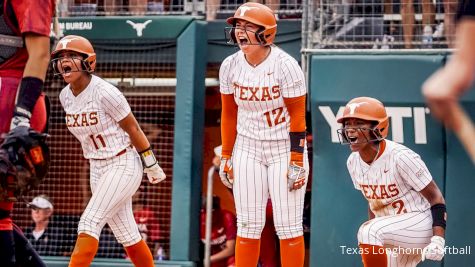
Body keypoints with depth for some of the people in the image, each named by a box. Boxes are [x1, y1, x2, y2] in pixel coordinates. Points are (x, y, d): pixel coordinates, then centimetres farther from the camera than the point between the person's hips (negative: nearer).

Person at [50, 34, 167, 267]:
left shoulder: (105, 93, -19)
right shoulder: (65, 96, 3)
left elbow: (133, 129, -11)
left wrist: (152, 167, -4)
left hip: (123, 165, -7)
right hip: (96, 169, 7)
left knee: (89, 223, -17)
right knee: (127, 236, 10)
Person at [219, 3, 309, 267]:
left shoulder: (285, 65, -16)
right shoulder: (230, 66, -3)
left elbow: (297, 116, -13)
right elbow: (229, 114, 8)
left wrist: (297, 161, -15)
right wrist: (226, 157, 9)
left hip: (284, 147, -4)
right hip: (248, 148, 4)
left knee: (288, 225, -3)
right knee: (248, 225, 4)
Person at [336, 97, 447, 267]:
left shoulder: (401, 157, -21)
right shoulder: (353, 162, 1)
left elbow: (436, 197, -16)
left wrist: (438, 239, -27)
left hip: (419, 224, -8)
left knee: (368, 231, -30)